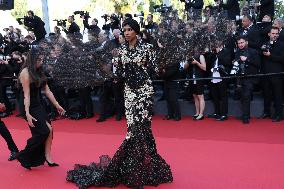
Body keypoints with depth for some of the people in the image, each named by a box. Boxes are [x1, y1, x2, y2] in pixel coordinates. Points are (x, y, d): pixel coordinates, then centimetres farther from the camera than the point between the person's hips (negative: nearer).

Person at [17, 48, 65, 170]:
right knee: (43, 132, -7)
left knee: (49, 130, 1)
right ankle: (23, 156, 8)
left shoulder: (39, 72, 9)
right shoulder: (25, 73, -15)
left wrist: (57, 105, 12)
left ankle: (47, 158, 11)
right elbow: (26, 94, -20)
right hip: (30, 107, -8)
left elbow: (47, 91, 11)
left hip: (38, 106, 8)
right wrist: (27, 114, -25)